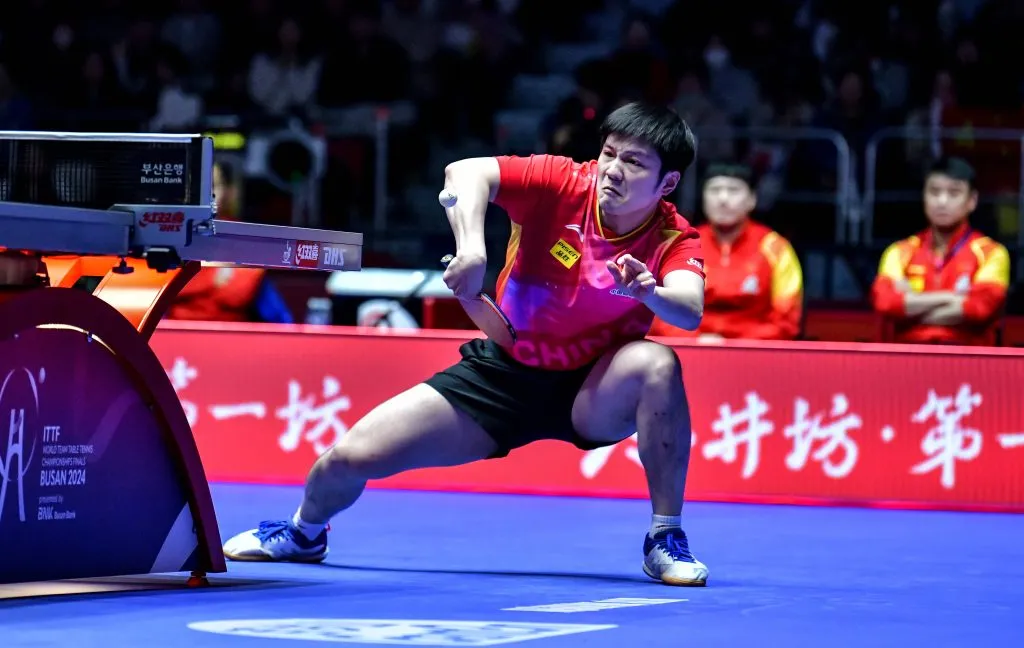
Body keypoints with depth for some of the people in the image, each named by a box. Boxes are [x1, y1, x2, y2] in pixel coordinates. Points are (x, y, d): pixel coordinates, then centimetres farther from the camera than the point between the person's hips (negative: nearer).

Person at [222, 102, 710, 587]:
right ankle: (304, 533, 32)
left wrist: (648, 293, -58)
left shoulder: (674, 240, -17)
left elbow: (689, 313, -37)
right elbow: (466, 173, -30)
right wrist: (471, 250, -46)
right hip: (503, 372, 1)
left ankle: (666, 538, -19)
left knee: (657, 363, -36)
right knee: (350, 457, -6)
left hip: (591, 395, -1)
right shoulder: (562, 183, -16)